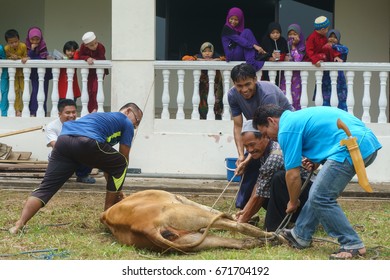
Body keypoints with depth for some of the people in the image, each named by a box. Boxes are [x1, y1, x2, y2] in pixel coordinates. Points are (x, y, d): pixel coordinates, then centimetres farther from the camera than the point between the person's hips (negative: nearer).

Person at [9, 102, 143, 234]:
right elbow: (124, 159, 23)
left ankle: (19, 224, -15)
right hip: (87, 142, -6)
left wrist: (113, 188, 49)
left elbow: (105, 161, 47)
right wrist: (117, 189, 34)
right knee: (120, 165, 18)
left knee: (46, 187, 3)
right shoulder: (126, 123, 23)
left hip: (63, 141, 6)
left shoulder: (100, 116, 44)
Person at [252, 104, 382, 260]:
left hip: (352, 147, -11)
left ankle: (353, 245, -4)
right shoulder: (298, 116, 26)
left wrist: (293, 203, 15)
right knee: (319, 193, 19)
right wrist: (316, 162, 19)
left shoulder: (287, 129, -3)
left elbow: (293, 174, -2)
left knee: (321, 198, -6)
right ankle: (301, 236, 29)